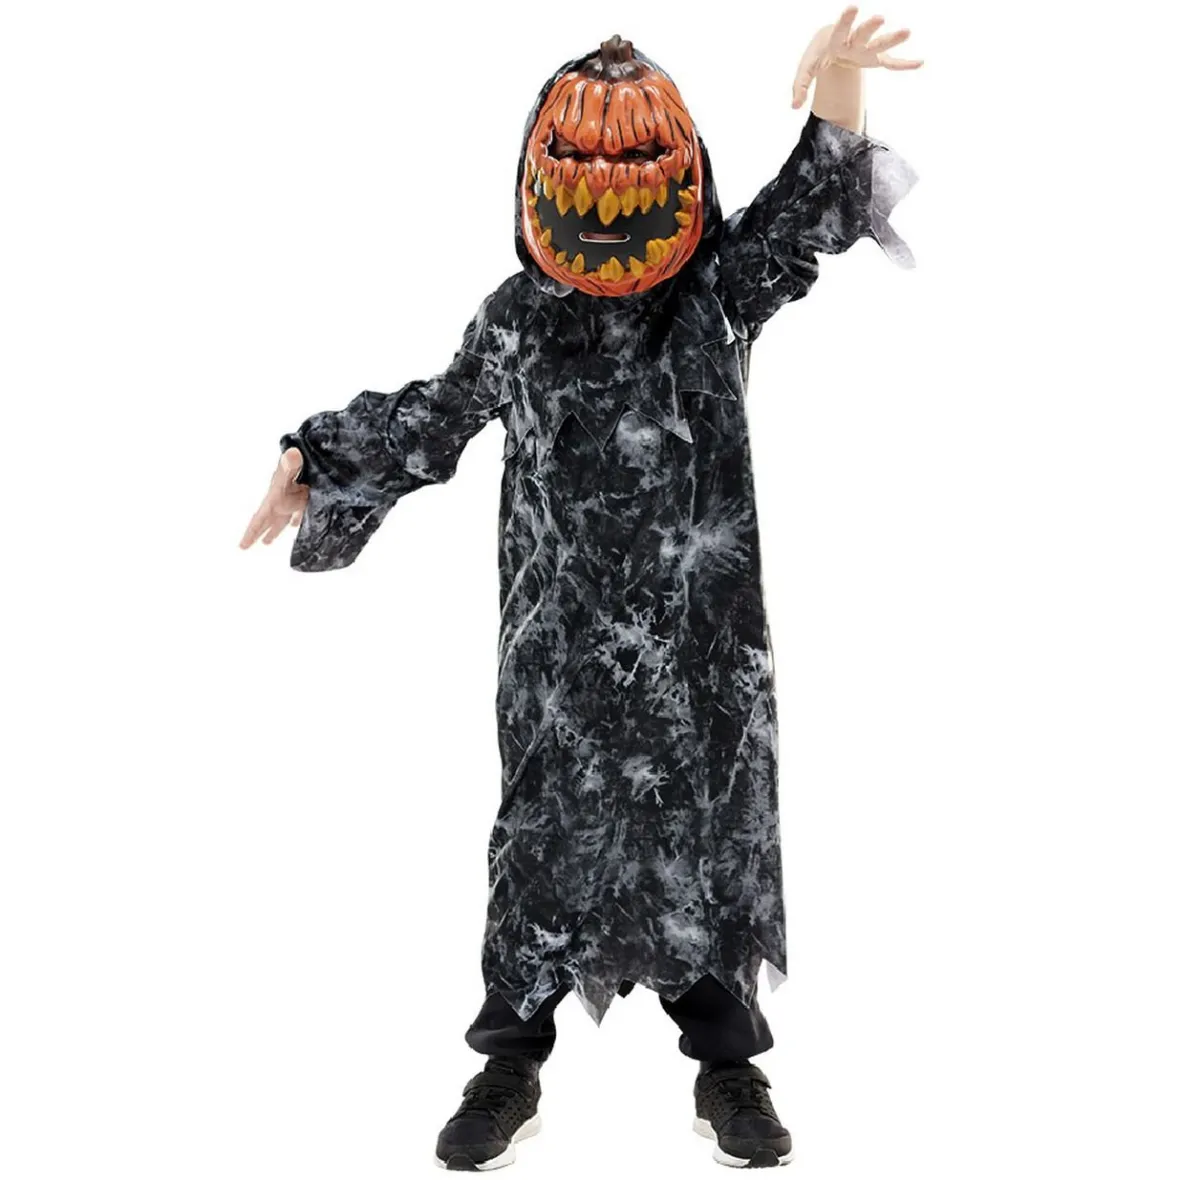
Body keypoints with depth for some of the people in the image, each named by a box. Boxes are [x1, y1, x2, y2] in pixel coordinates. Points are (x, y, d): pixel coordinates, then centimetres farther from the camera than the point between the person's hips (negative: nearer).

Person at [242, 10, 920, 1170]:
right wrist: (318, 463, 13)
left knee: (709, 826, 9)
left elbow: (809, 210, -18)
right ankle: (512, 1063, 25)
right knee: (544, 830, 8)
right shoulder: (517, 318, 1)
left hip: (700, 634, 0)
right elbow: (437, 415, 16)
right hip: (562, 639, 1)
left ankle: (726, 1063, 27)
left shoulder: (720, 294, -3)